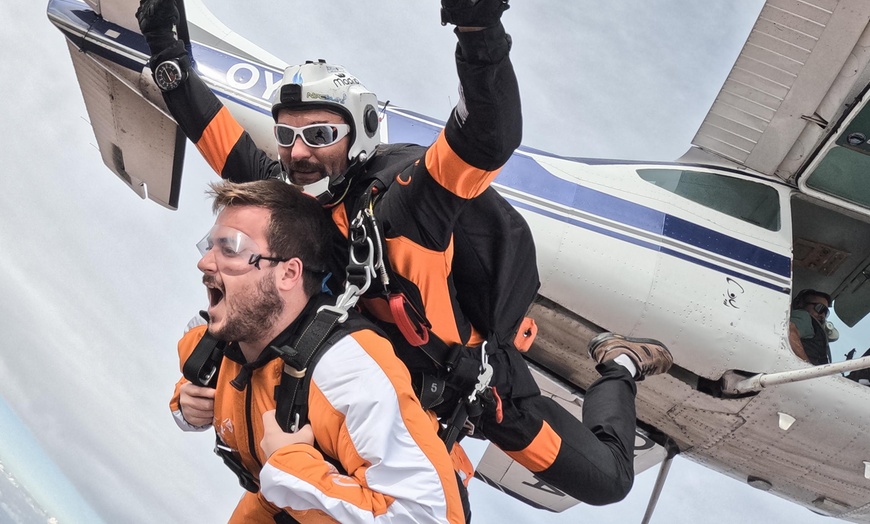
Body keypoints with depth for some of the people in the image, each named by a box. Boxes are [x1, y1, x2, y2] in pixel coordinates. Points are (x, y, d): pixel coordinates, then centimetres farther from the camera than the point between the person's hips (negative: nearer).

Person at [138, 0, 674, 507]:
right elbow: (230, 146, 1)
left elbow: (493, 138, -49)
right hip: (402, 381, 6)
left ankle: (618, 366, 31)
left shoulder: (403, 196, -34)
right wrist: (166, 50, -3)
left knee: (606, 481, 6)